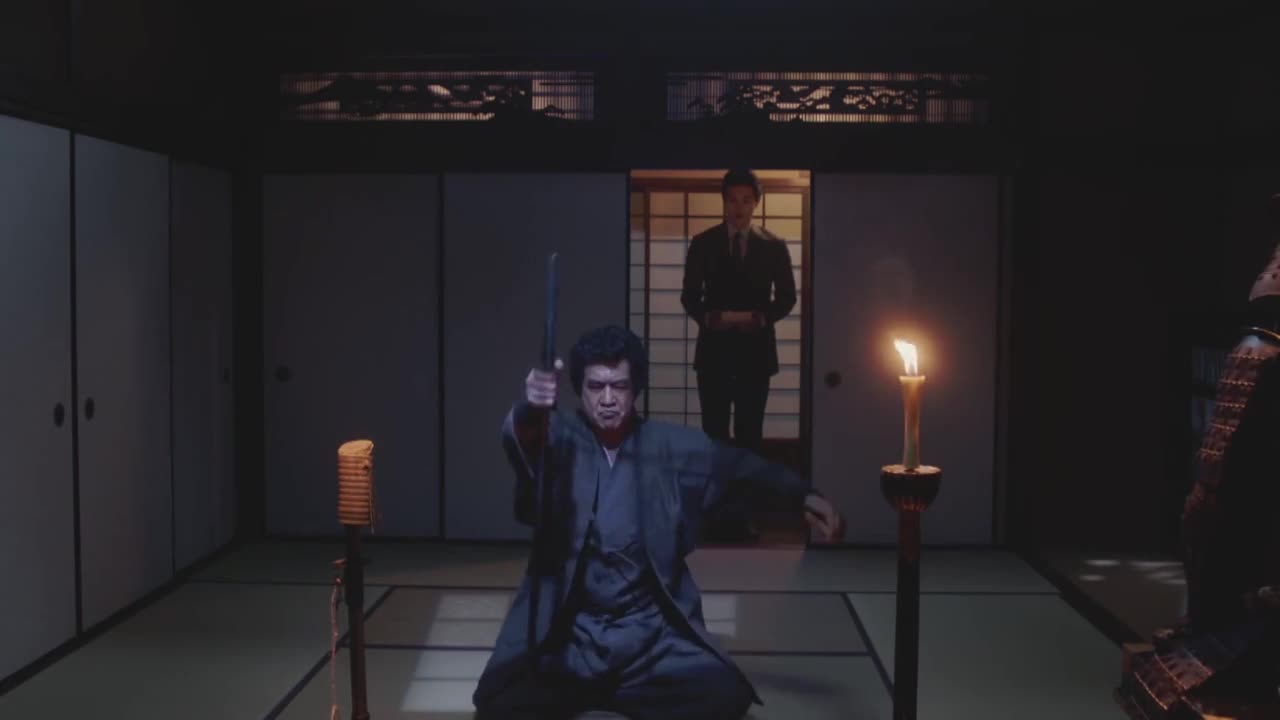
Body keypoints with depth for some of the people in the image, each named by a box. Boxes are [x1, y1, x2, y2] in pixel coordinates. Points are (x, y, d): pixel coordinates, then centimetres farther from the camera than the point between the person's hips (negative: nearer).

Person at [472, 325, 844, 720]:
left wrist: (803, 496, -6)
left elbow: (740, 463, 10)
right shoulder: (561, 437, -4)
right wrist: (530, 408, -49)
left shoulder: (669, 446, 4)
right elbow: (521, 437, -25)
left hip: (649, 632, 2)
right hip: (564, 633, -2)